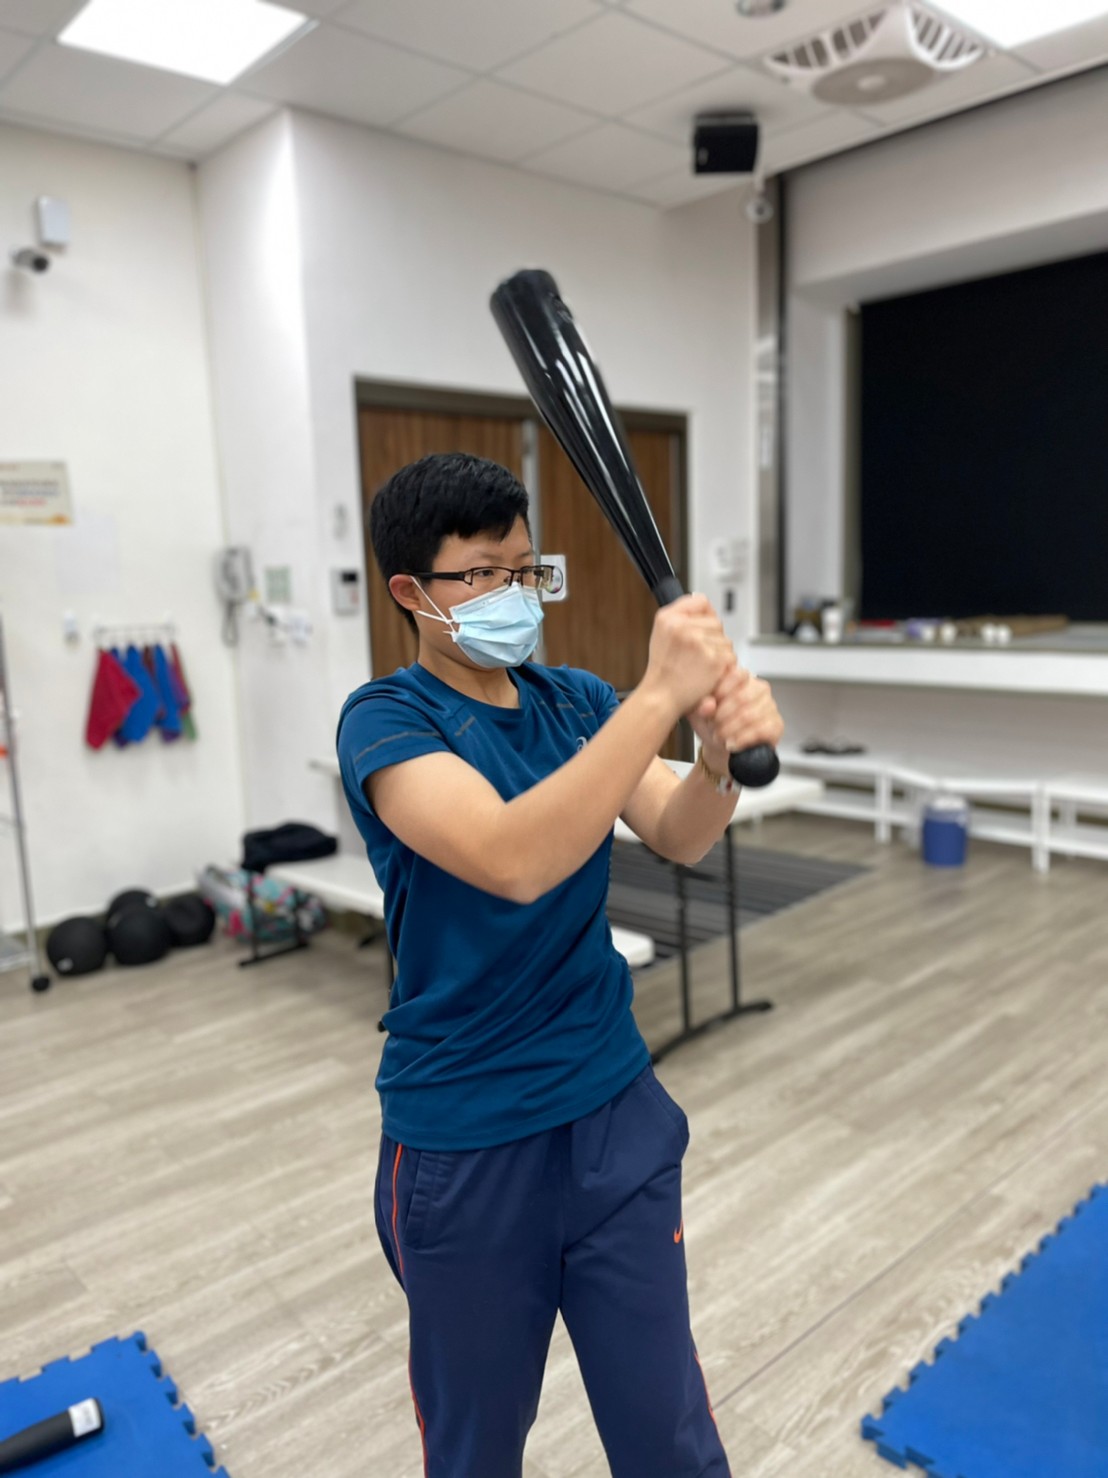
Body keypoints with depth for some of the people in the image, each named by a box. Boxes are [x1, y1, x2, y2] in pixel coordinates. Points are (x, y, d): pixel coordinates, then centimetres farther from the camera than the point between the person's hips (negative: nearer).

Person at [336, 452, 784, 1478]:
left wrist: (728, 752, -32)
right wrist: (659, 696, -36)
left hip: (619, 1116, 4)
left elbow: (677, 834, -12)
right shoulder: (386, 719, -14)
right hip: (466, 1150, -3)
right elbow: (511, 859, -31)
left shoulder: (579, 701, 3)